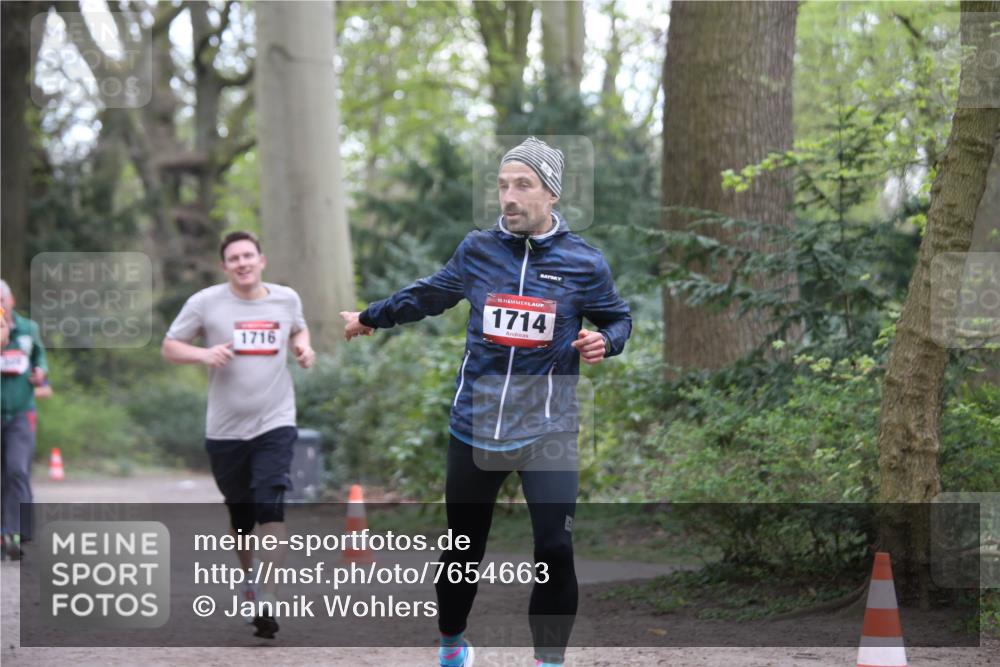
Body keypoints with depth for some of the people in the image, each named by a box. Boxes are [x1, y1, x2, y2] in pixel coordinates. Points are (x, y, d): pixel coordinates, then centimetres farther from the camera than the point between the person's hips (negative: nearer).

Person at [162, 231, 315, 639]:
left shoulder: (286, 299, 5)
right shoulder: (205, 303, -3)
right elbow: (169, 347, 2)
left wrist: (303, 348, 4)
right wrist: (203, 354, -17)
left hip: (275, 424, 0)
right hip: (225, 429, 0)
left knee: (271, 509, -17)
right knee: (240, 514, 12)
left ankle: (267, 602, -21)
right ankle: (249, 579, 39)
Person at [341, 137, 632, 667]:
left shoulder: (584, 263, -4)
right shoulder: (477, 250, 1)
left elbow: (618, 320, 11)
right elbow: (427, 296, 19)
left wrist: (604, 342, -12)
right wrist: (369, 318, 32)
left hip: (548, 431, -2)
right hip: (474, 426, 2)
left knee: (554, 552, -11)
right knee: (463, 546, 13)